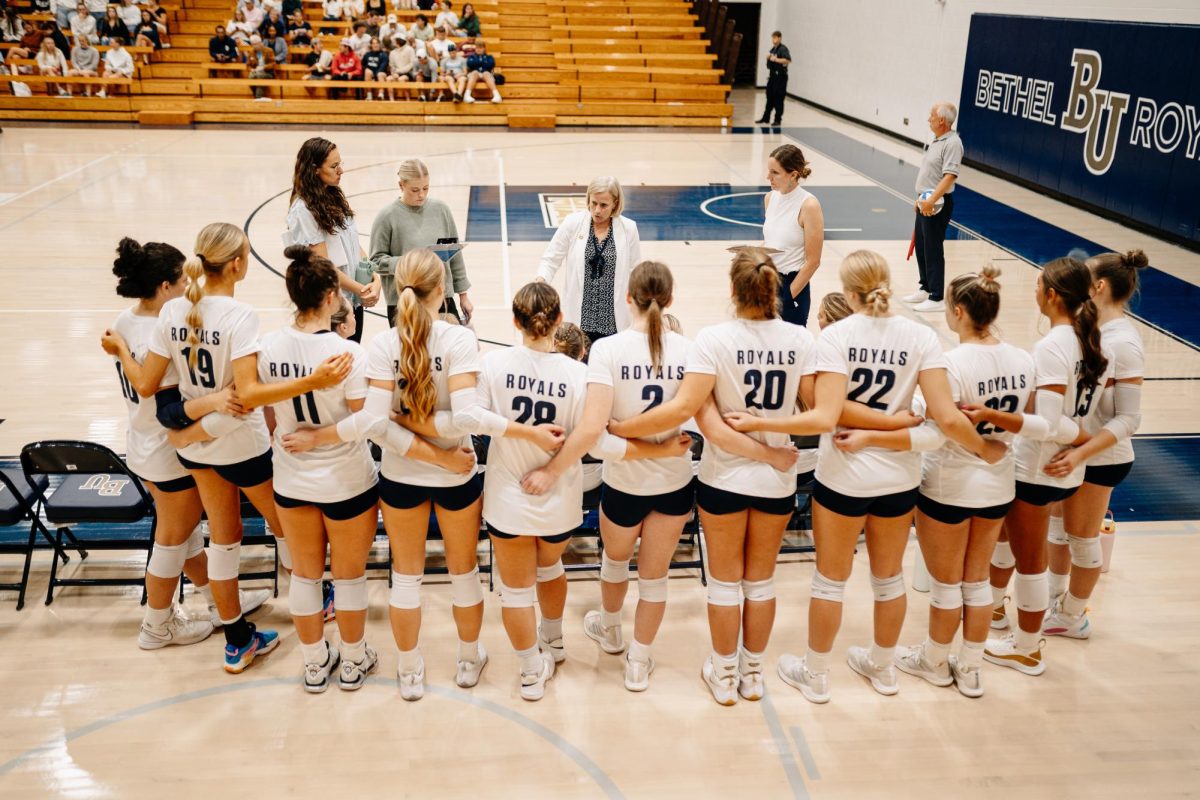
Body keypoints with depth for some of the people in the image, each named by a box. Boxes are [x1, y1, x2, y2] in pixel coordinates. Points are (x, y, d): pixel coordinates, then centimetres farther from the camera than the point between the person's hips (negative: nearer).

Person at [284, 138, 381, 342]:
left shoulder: (337, 198, 9)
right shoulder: (303, 210, -14)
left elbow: (355, 246, 10)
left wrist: (374, 280, -5)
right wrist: (361, 289, -13)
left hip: (354, 301, 7)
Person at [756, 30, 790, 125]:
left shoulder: (783, 49, -11)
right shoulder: (773, 49, 16)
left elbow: (788, 60, -24)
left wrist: (776, 59, -25)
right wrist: (768, 57, 3)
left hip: (780, 76, -9)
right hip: (772, 75, 9)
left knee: (779, 98, -5)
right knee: (770, 97, 12)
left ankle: (778, 119, 1)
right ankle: (765, 118, 17)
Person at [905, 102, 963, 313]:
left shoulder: (952, 143, -17)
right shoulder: (936, 141, 13)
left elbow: (950, 176, -27)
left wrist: (932, 200, -34)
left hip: (937, 204, -10)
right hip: (925, 202, 10)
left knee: (933, 250, -5)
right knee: (921, 247, 17)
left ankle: (936, 299, 1)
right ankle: (926, 288, 31)